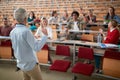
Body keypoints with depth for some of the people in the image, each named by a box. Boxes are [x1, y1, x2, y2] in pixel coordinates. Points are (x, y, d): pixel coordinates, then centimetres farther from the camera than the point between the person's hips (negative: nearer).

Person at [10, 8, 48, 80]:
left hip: (21, 63, 7)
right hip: (30, 63, -7)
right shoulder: (26, 31, -26)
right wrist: (45, 35, -17)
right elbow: (37, 48, -27)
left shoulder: (12, 32, -2)